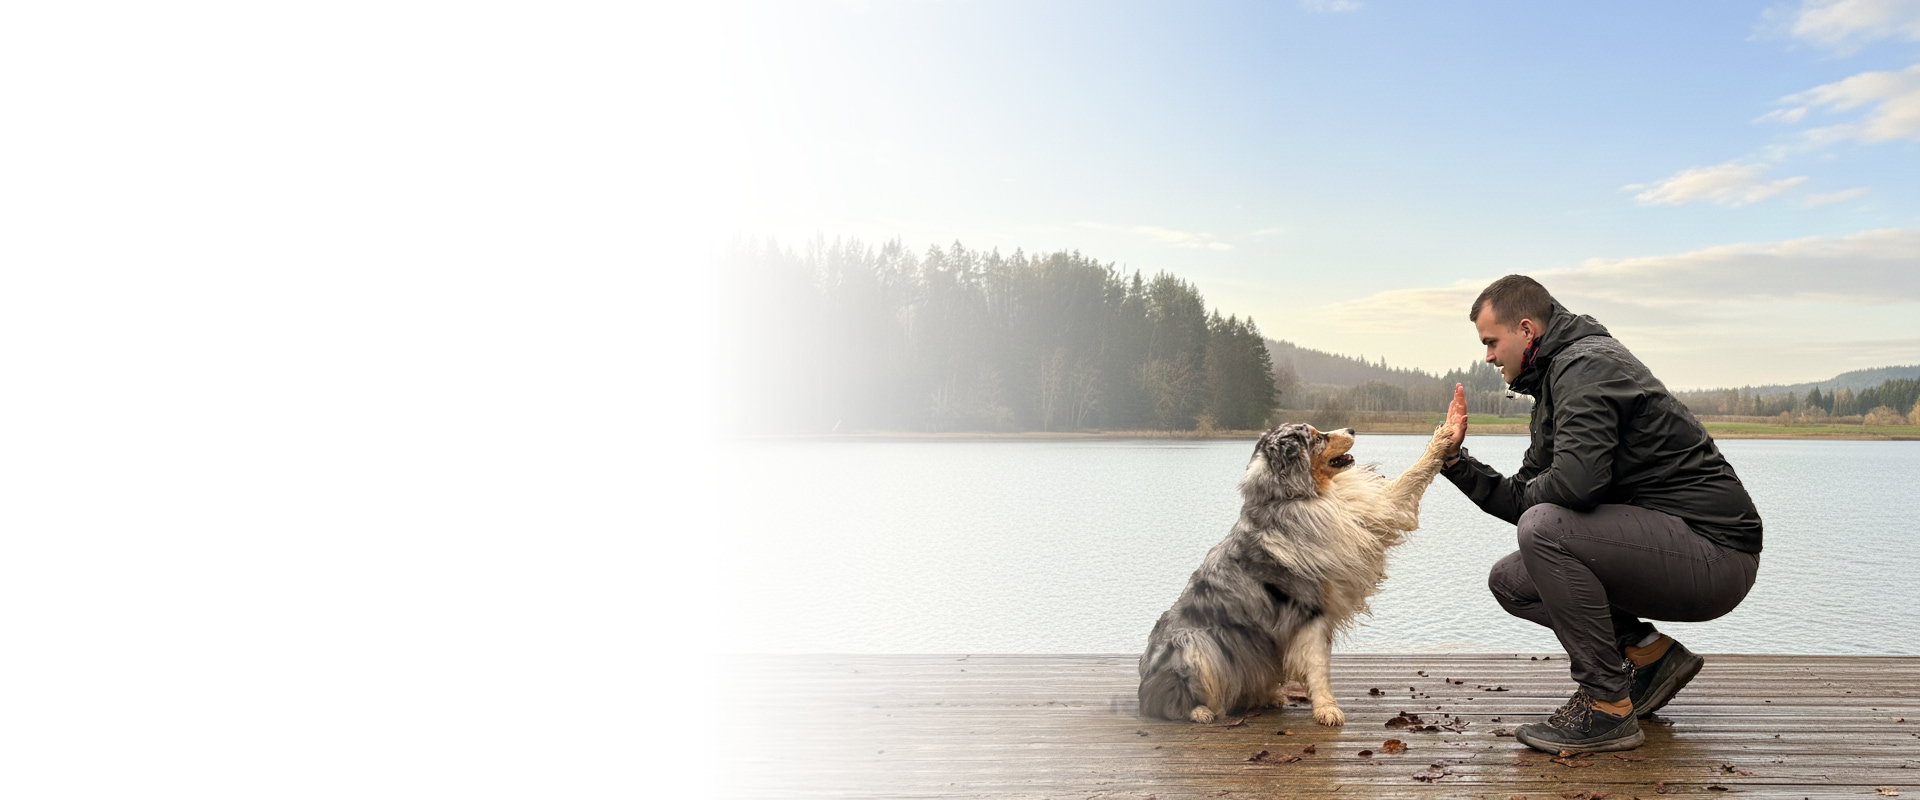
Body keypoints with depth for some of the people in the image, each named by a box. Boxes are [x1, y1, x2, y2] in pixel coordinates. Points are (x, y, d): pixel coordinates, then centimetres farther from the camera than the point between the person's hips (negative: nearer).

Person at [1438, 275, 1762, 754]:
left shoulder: (1587, 364, -16)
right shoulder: (1558, 377, 15)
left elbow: (1575, 483, -32)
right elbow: (1521, 500, 16)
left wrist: (1535, 491, -10)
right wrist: (1454, 457, 9)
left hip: (1715, 556, -10)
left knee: (1545, 528, -27)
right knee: (1510, 582, 7)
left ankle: (1606, 707, -16)